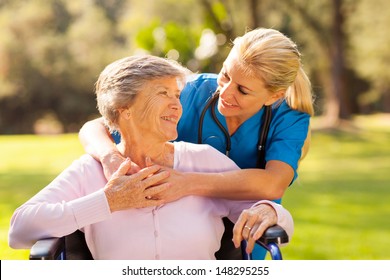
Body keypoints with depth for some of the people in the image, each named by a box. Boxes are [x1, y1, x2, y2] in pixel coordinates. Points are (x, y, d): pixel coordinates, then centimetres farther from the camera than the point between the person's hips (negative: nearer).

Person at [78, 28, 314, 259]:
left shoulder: (290, 120, -13)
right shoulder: (194, 93, -13)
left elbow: (272, 185, -33)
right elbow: (93, 129, -14)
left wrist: (186, 183, -43)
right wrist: (111, 158, -37)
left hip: (240, 248, 1)